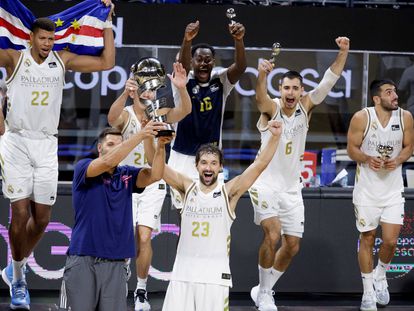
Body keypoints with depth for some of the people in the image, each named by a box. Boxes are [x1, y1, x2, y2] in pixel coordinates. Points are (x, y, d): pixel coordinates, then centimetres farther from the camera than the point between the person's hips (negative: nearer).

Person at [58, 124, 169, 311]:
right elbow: (108, 161, -19)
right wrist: (140, 135, -22)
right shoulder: (83, 169, 0)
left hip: (115, 264, 4)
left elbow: (155, 175, -4)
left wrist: (160, 147, -22)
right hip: (83, 260, -4)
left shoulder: (127, 175, 12)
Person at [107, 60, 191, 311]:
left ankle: (141, 291, 6)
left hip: (152, 184, 1)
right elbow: (112, 118, -35)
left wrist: (181, 88, -38)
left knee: (144, 238, -9)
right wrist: (124, 94, -54)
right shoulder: (125, 116, -11)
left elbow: (185, 111, -18)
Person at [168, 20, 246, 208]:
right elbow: (183, 66, -28)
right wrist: (187, 40, -50)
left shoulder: (220, 81, 0)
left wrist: (239, 40, -38)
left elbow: (240, 67, -18)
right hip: (183, 156, -2)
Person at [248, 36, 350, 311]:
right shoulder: (271, 108, -12)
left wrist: (343, 53, -24)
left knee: (292, 245, 6)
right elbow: (261, 97, -36)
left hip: (292, 187, 5)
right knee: (273, 235, -23)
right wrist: (263, 74, -58)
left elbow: (328, 82, -9)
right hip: (266, 183, -5)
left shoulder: (305, 107, 0)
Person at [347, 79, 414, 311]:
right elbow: (352, 148, -4)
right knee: (367, 239, 6)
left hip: (393, 189, 2)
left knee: (390, 241, -4)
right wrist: (368, 159, -24)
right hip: (367, 189, -2)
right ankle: (368, 292, 18)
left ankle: (380, 276, 27)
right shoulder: (362, 118, -12)